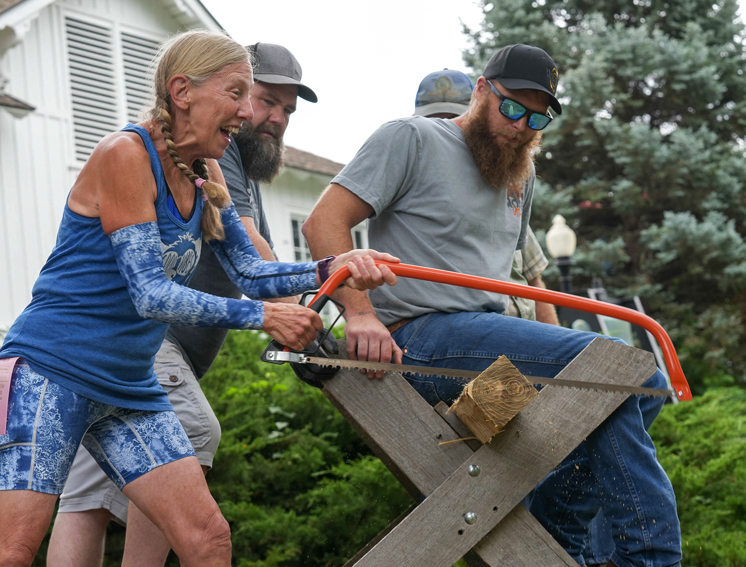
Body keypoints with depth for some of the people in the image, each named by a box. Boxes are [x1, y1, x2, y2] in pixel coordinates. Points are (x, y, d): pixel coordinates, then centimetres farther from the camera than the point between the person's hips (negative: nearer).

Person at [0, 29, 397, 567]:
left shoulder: (204, 173, 10)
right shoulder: (125, 154, -15)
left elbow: (250, 271, 8)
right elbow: (149, 293, -19)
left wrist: (331, 269, -9)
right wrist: (263, 316, -20)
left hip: (130, 387, 8)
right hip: (51, 370, -8)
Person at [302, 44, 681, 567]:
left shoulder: (522, 175, 22)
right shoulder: (412, 139, -1)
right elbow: (325, 222, -9)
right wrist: (360, 312, -22)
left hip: (491, 328, 9)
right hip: (421, 336, -9)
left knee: (647, 386, -1)